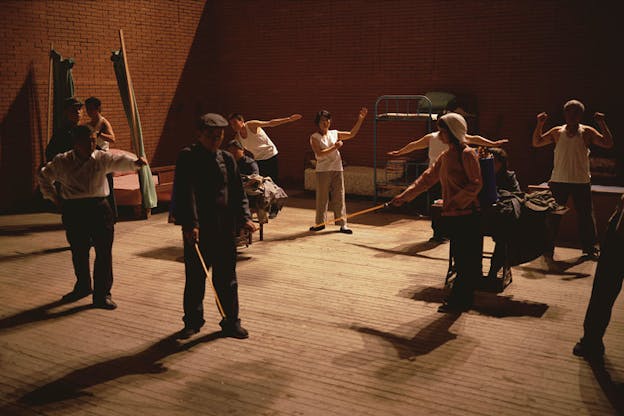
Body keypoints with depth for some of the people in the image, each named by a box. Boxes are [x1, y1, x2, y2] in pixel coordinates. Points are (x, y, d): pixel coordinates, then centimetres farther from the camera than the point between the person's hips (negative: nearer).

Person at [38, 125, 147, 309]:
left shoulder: (101, 159, -4)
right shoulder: (62, 162, 0)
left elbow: (119, 161, -23)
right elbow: (43, 176, 17)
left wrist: (135, 162, -44)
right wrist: (54, 197, 9)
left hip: (99, 207, -1)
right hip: (73, 210, 1)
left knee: (104, 251, -3)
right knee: (78, 252, 13)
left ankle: (102, 294, 8)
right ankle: (83, 287, 36)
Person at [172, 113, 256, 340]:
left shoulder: (227, 159, 8)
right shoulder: (188, 157, -5)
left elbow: (237, 192, 10)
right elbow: (187, 193, -15)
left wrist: (244, 217, -3)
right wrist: (190, 224, -25)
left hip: (225, 228, 3)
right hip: (196, 229, -3)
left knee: (227, 278, 10)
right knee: (195, 278, 9)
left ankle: (231, 322, 23)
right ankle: (193, 321, 27)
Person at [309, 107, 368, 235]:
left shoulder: (335, 134, 11)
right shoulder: (314, 137, -1)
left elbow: (352, 134, 11)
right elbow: (320, 153, -14)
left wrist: (360, 119, 5)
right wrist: (335, 147, -13)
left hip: (337, 169, 3)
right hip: (323, 170, -3)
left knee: (339, 197, 1)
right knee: (322, 197, 5)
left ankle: (342, 224, 3)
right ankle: (320, 223, 18)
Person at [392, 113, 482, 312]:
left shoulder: (467, 154, -10)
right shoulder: (445, 156, 14)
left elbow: (475, 184, -14)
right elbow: (427, 178, 15)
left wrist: (455, 202, -21)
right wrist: (404, 196, 11)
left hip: (467, 215, -8)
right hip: (451, 214, 8)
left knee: (467, 259, 0)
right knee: (459, 258, 14)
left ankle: (460, 300, 6)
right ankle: (461, 297, 22)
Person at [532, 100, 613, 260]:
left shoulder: (587, 132, -1)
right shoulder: (557, 132, 3)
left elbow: (608, 144, -7)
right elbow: (536, 143, 7)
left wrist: (602, 124, -15)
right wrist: (539, 125, -5)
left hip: (581, 182, 0)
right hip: (558, 181, 1)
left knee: (586, 215, 7)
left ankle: (589, 249, 21)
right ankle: (548, 249, 12)